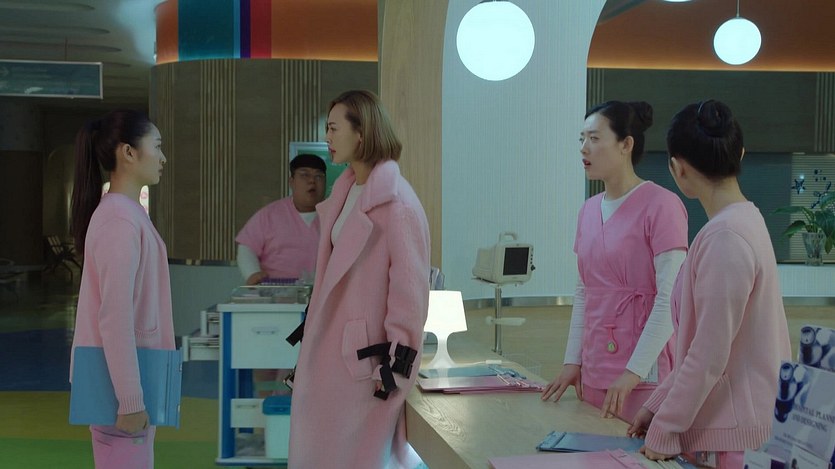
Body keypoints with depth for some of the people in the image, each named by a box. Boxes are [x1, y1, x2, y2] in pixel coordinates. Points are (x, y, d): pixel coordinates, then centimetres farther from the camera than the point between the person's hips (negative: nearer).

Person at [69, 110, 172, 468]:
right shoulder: (119, 221, -18)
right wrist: (130, 400, -21)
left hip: (131, 372, 10)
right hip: (120, 381, -10)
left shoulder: (127, 213, 12)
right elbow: (115, 318, -22)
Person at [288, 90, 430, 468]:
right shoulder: (345, 190, 10)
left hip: (368, 353, -8)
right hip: (332, 350, 8)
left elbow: (410, 286, -16)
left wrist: (399, 362, -16)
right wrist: (311, 331, 16)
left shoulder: (395, 202, -16)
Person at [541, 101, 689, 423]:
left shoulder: (661, 205, -10)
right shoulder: (589, 210, 11)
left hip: (643, 375, -6)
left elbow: (671, 298, -15)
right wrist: (573, 361, 9)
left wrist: (634, 371, -19)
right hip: (594, 373, 6)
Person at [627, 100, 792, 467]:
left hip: (734, 436, -8)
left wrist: (665, 428, -12)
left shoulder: (725, 237, -20)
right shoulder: (743, 221, 8)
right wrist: (658, 407, 12)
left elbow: (709, 355, -20)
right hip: (726, 423, 8)